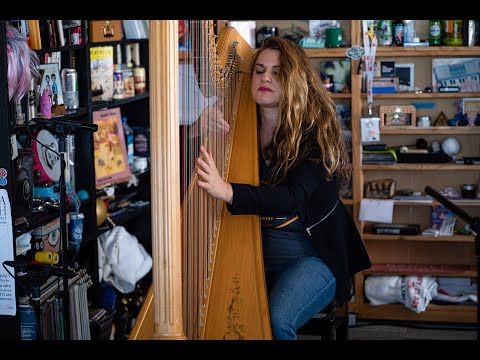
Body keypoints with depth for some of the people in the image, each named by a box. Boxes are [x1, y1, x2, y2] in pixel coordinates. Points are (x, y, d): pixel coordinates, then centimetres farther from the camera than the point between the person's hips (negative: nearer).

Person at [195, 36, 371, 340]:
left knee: (276, 320, -29)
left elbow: (294, 197, -25)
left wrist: (228, 191, -40)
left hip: (312, 255, -4)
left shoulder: (315, 130, -10)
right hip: (253, 251, 4)